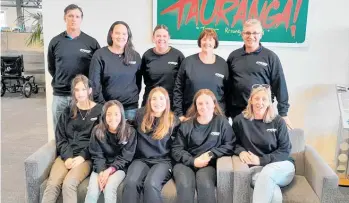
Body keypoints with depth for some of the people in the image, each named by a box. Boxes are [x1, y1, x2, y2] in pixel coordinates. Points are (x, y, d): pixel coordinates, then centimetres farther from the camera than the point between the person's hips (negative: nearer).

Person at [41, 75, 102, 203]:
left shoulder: (99, 111, 4)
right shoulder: (68, 111, 15)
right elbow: (60, 138, 11)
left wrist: (83, 156, -12)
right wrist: (67, 157, -6)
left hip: (86, 157, -3)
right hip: (66, 155, 3)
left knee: (68, 184, -29)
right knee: (52, 184, -22)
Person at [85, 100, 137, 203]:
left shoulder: (130, 132, -10)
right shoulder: (97, 131, -4)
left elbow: (125, 157, -9)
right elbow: (97, 155, -2)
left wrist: (110, 170, -21)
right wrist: (101, 172, -20)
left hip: (119, 167, -1)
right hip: (101, 167, 2)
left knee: (109, 188, -29)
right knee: (92, 191, -22)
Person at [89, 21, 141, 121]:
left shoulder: (135, 56, 7)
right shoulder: (100, 55, -3)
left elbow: (138, 81, 12)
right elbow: (94, 83, -6)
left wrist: (134, 98, 5)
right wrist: (102, 105, -9)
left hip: (130, 107, 3)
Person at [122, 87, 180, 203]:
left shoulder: (172, 120, 3)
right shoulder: (141, 115, 8)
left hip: (163, 161, -2)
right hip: (141, 159, 2)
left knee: (150, 184, -33)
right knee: (131, 182, -30)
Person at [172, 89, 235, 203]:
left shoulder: (221, 122, 8)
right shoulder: (186, 125, 10)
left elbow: (230, 145, 4)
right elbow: (176, 149, 6)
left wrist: (211, 154, -10)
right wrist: (192, 161, -11)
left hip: (208, 164, 0)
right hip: (186, 163, 1)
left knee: (205, 185, -36)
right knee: (185, 186, -33)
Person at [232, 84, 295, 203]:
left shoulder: (278, 121, 2)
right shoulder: (240, 120, 3)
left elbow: (285, 150, 0)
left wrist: (261, 160, -13)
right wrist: (241, 151, -11)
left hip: (282, 166, 1)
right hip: (256, 168, -1)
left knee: (267, 173, -37)